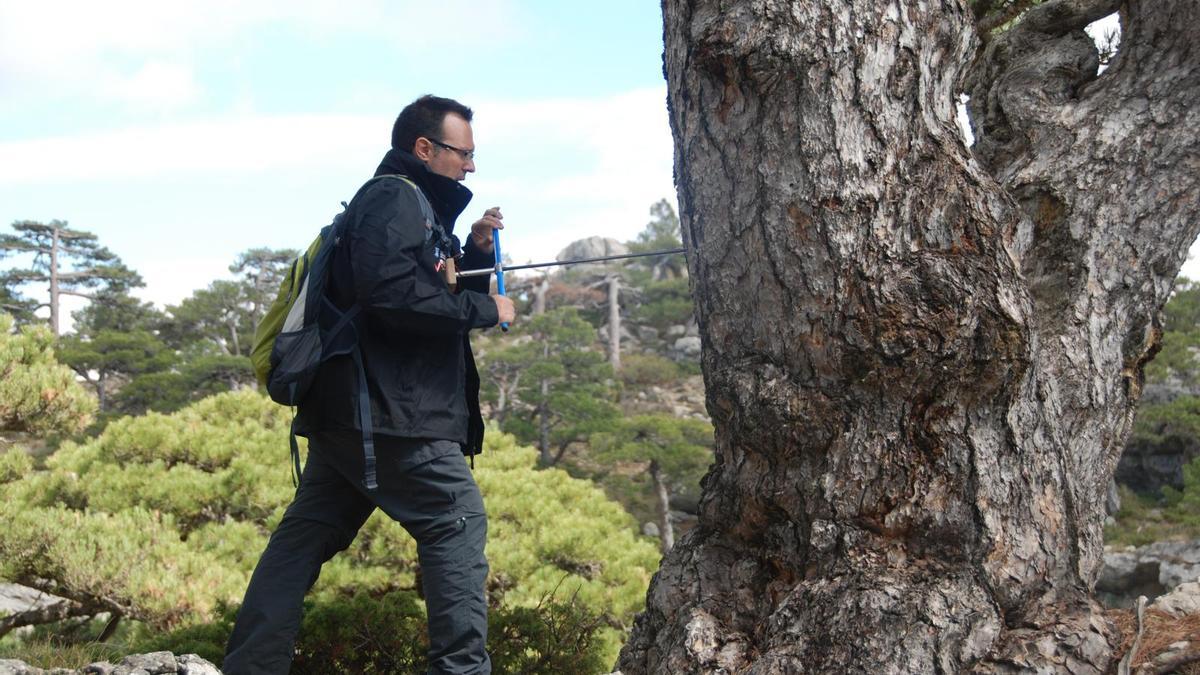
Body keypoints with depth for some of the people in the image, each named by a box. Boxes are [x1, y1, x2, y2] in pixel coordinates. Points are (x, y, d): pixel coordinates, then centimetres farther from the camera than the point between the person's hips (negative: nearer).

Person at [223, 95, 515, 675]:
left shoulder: (412, 204, 23)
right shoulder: (394, 197, -8)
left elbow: (437, 300, 26)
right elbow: (390, 290, -23)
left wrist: (476, 254, 10)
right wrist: (484, 309, -15)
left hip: (348, 409, 10)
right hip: (388, 410, -10)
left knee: (305, 533, 9)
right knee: (456, 522, -6)